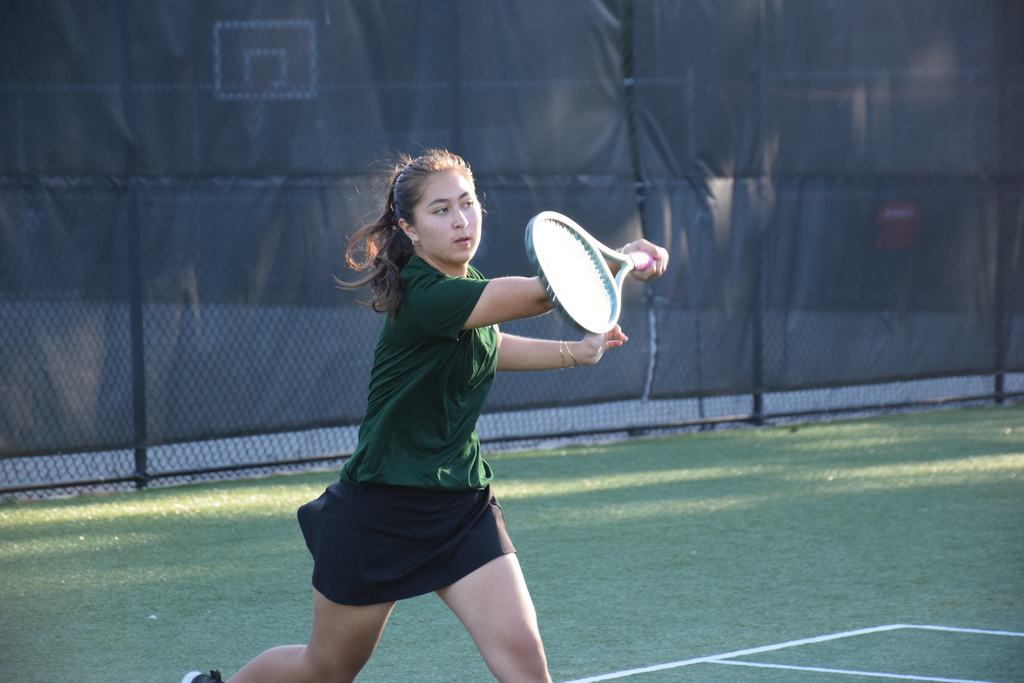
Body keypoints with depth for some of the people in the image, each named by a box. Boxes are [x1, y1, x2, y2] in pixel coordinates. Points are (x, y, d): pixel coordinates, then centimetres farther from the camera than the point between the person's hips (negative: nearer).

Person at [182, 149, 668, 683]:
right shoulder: (425, 297, -25)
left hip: (462, 507, 7)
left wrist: (577, 352, 20)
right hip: (379, 512, -6)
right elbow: (538, 295, -40)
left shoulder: (467, 284, 2)